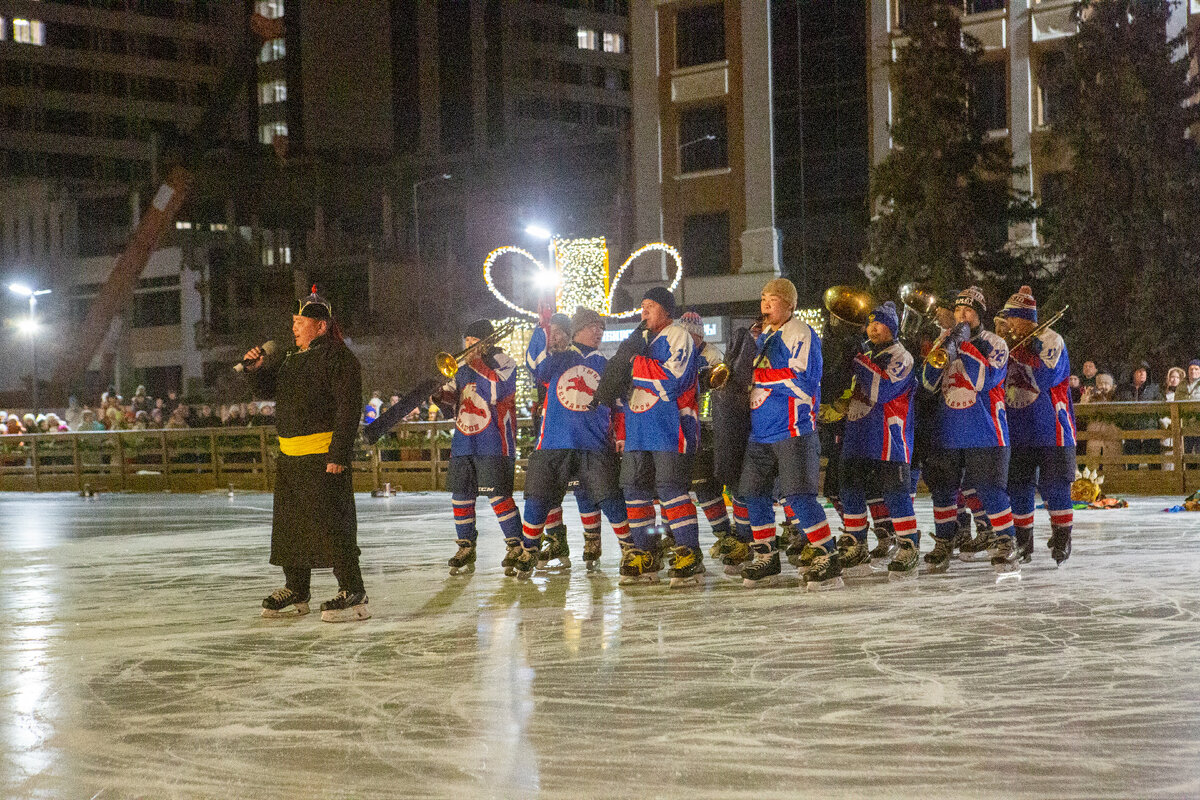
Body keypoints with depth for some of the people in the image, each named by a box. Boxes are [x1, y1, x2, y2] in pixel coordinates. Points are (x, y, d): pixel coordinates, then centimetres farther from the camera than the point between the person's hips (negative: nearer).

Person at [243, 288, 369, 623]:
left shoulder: (338, 357, -10)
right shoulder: (292, 357, 18)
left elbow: (348, 409, -17)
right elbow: (267, 389, 26)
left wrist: (338, 455, -23)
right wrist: (257, 369, 3)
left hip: (323, 455, -10)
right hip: (290, 456, 10)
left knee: (330, 525, -13)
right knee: (289, 523, 15)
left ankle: (353, 594, -9)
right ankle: (295, 591, 28)